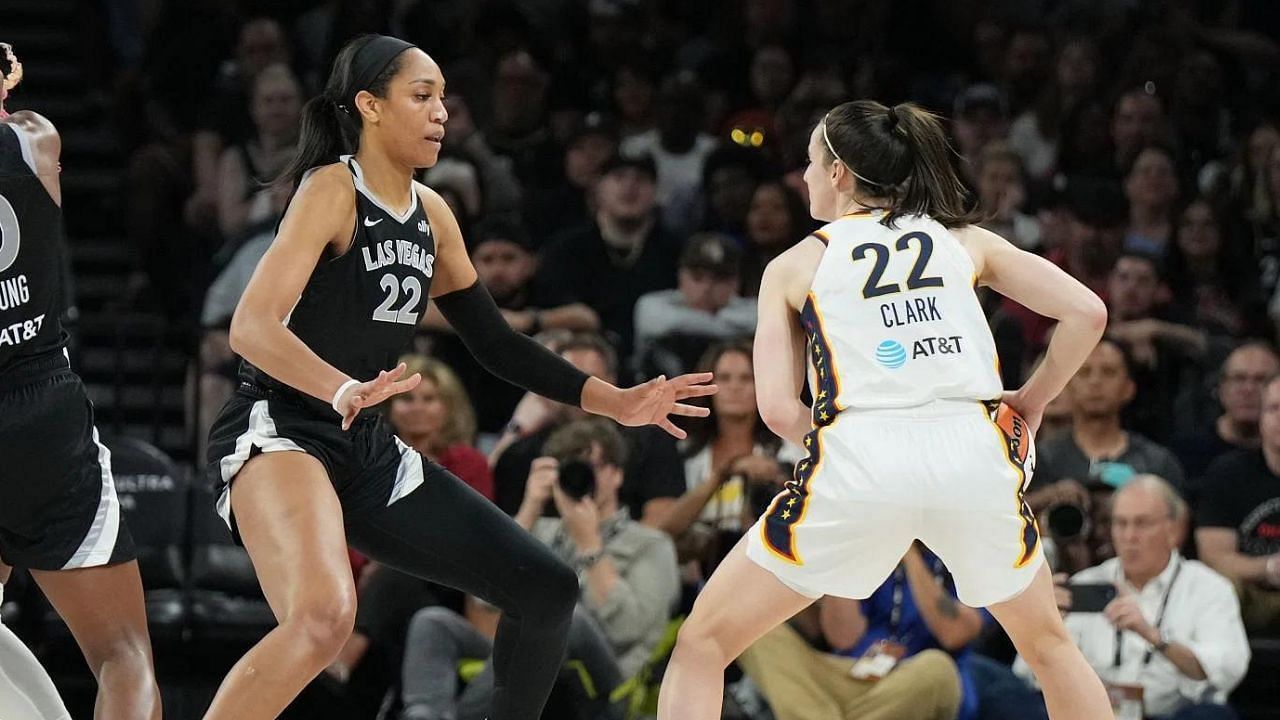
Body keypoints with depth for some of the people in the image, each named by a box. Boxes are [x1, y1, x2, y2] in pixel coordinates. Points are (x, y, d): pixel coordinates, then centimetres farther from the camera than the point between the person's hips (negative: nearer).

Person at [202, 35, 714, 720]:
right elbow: (251, 327, -24)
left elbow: (494, 342, 21)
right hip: (276, 429, -9)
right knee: (324, 613, -37)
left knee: (547, 590, 8)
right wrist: (347, 390, -41)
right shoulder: (333, 189, -12)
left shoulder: (431, 214, 12)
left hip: (367, 449, 9)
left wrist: (616, 403, 16)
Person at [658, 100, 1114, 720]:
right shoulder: (964, 239, 19)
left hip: (860, 460, -2)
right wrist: (1030, 403, 23)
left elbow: (779, 408, 5)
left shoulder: (795, 265, 16)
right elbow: (1087, 313, 11)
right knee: (1048, 644, 27)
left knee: (701, 645, 11)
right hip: (974, 455, 2)